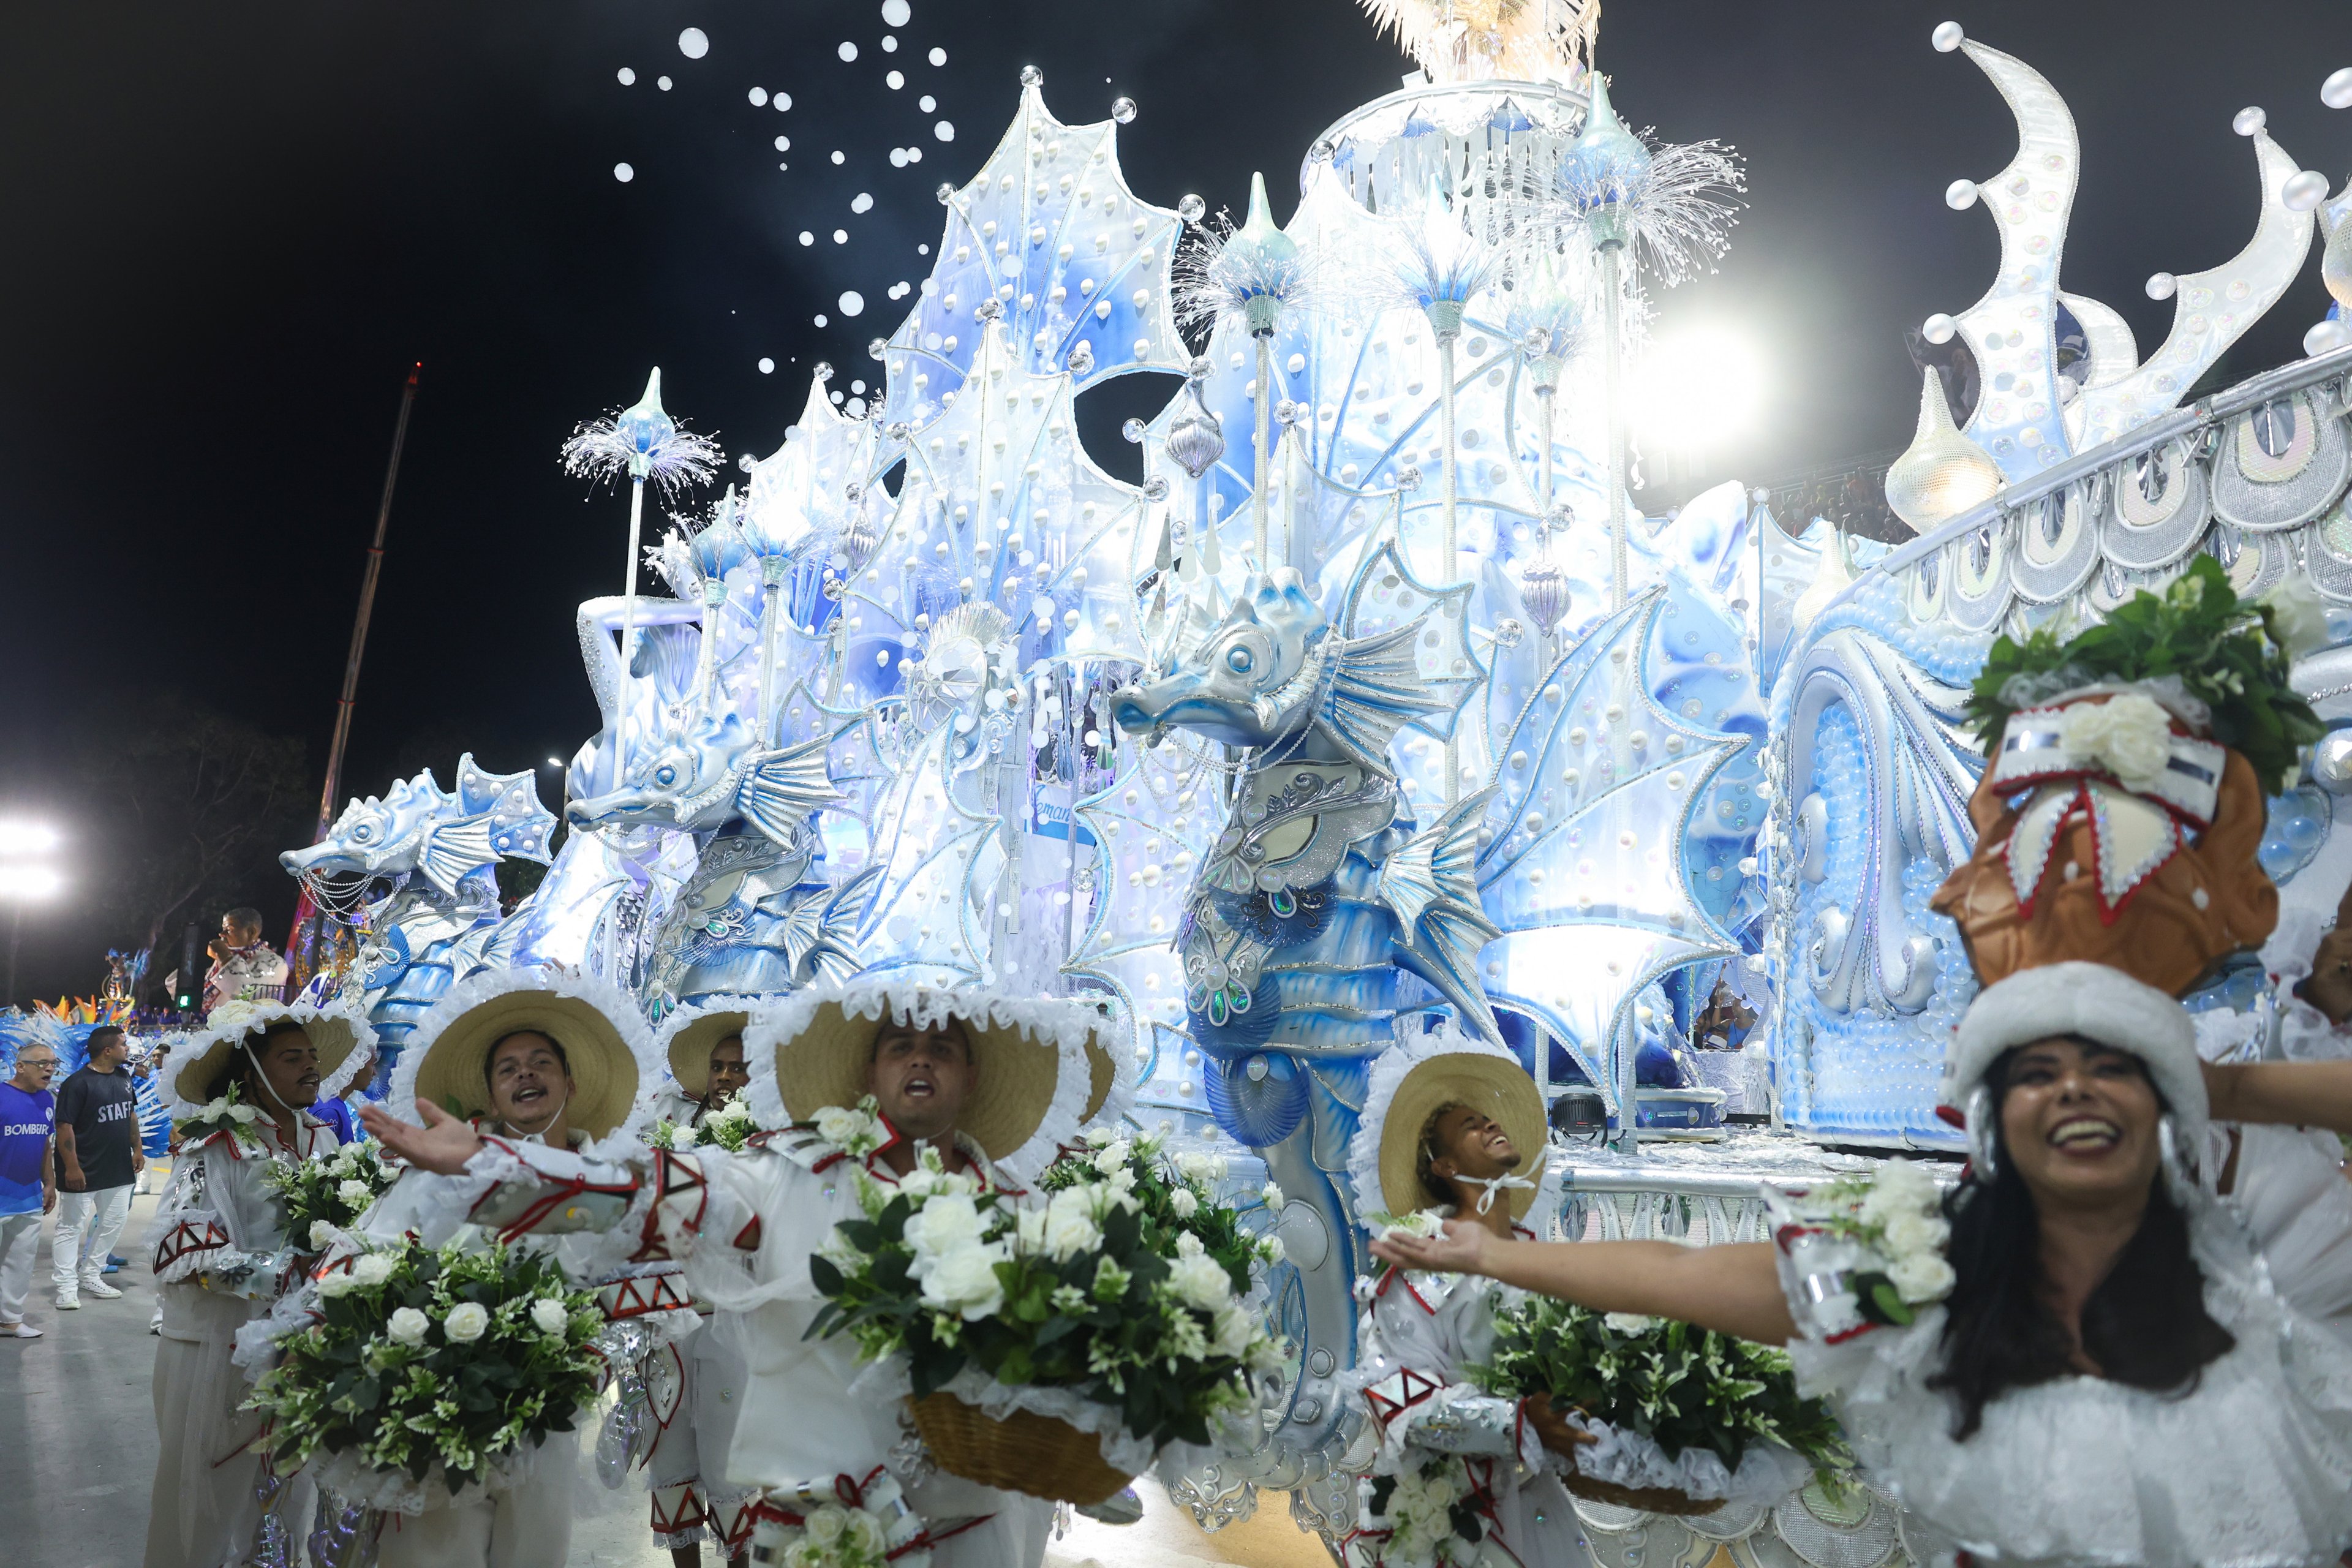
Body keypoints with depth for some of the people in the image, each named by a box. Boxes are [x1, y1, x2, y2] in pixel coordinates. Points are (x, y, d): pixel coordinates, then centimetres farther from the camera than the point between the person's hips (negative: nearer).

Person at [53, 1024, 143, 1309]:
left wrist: (137, 1149, 14)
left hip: (118, 1169, 7)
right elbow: (65, 1126, -17)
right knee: (71, 1227, 2)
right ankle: (66, 1287, 9)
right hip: (84, 1171, -7)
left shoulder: (123, 1077, 7)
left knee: (113, 1223, 12)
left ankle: (90, 1276, 25)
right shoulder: (78, 1083, -16)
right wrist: (71, 1167, -19)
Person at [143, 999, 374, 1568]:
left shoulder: (321, 1139, 4)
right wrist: (287, 1273, -23)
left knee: (287, 1488, 15)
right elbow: (181, 1249, -22)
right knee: (214, 1494, 9)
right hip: (221, 1345, -5)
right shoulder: (215, 1147, -14)